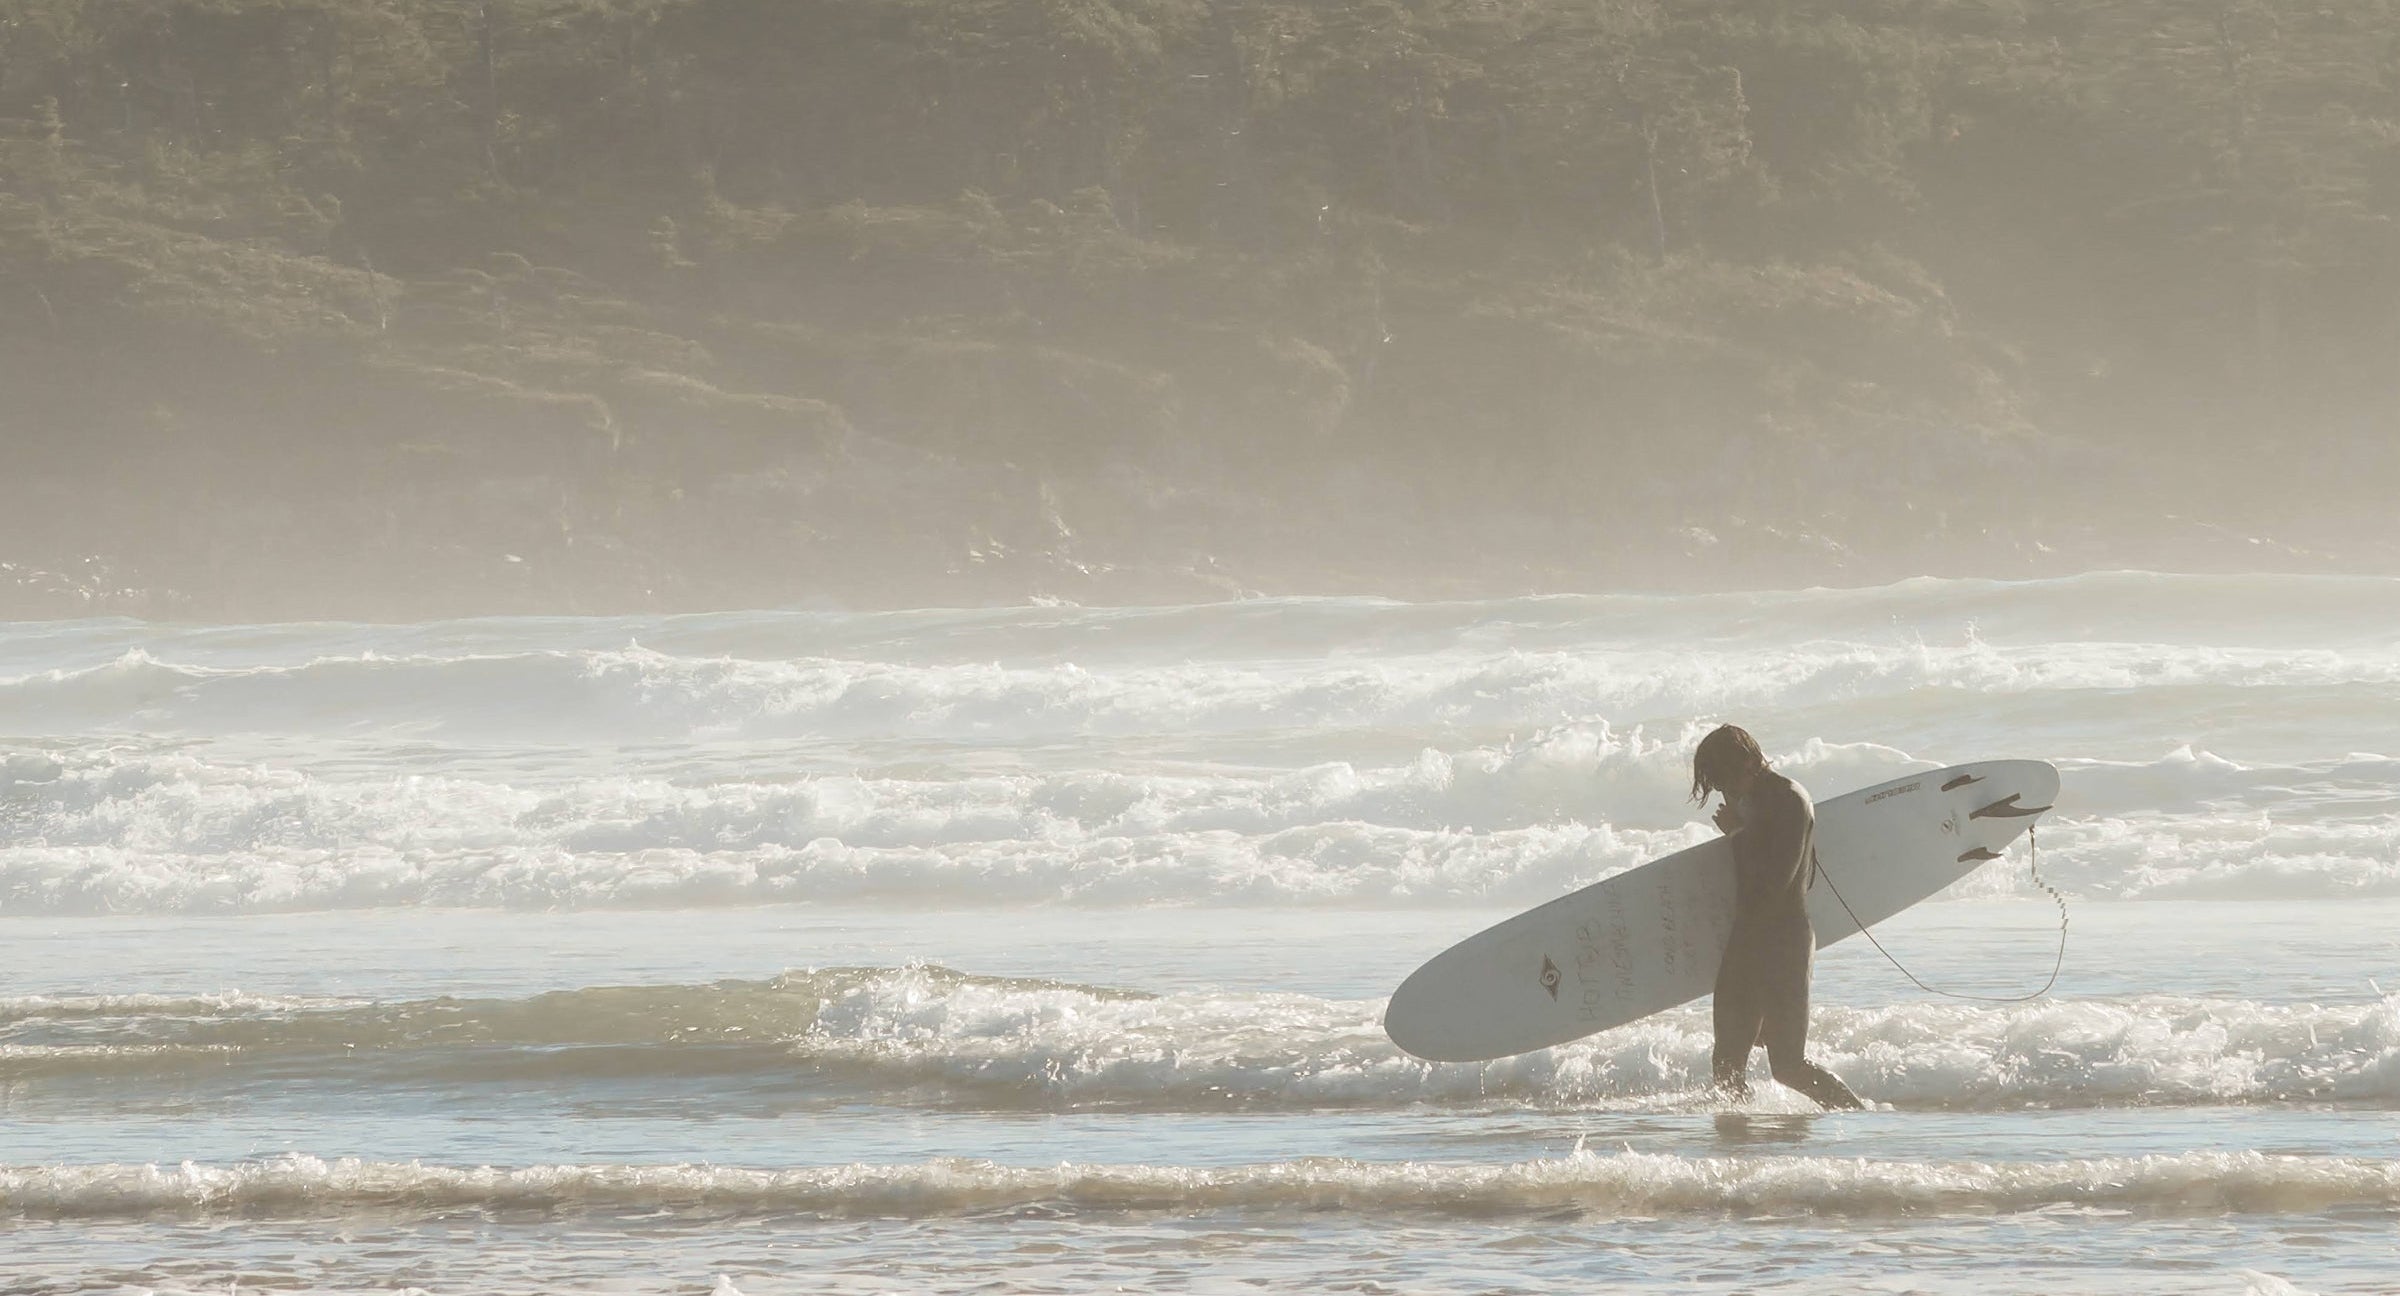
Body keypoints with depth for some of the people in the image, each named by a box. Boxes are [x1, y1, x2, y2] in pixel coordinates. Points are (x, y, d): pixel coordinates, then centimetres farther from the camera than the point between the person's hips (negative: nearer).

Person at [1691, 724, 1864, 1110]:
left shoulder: (1789, 800, -14)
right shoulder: (1751, 800, 14)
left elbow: (1774, 882, -22)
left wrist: (1737, 833, -14)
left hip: (1783, 943, -10)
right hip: (1747, 941, 10)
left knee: (1788, 1065, -9)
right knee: (1728, 1062, 7)